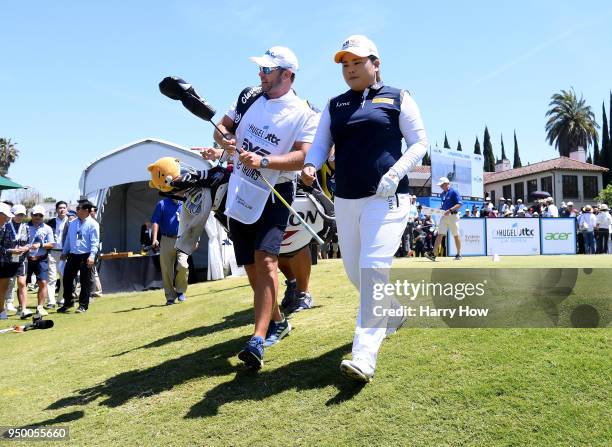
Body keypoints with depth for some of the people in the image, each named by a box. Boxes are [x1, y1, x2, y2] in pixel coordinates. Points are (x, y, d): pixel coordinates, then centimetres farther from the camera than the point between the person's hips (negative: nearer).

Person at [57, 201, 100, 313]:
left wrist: (92, 256, -20)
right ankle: (68, 302, 26)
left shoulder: (93, 224, -7)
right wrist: (64, 252, 17)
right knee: (67, 279, 9)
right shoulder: (73, 223, 12)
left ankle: (83, 306, 13)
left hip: (86, 257, -6)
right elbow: (68, 238, 19)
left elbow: (95, 242, -12)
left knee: (85, 282, 2)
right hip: (72, 255, 6)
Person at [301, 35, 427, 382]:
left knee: (373, 268, -17)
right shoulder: (335, 105, 16)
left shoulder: (398, 99, 5)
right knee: (355, 272, 11)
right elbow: (321, 144, 8)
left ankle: (365, 356, -14)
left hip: (387, 199, -5)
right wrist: (311, 165, -15)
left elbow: (420, 143, 1)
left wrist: (395, 174, -16)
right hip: (345, 200, 5)